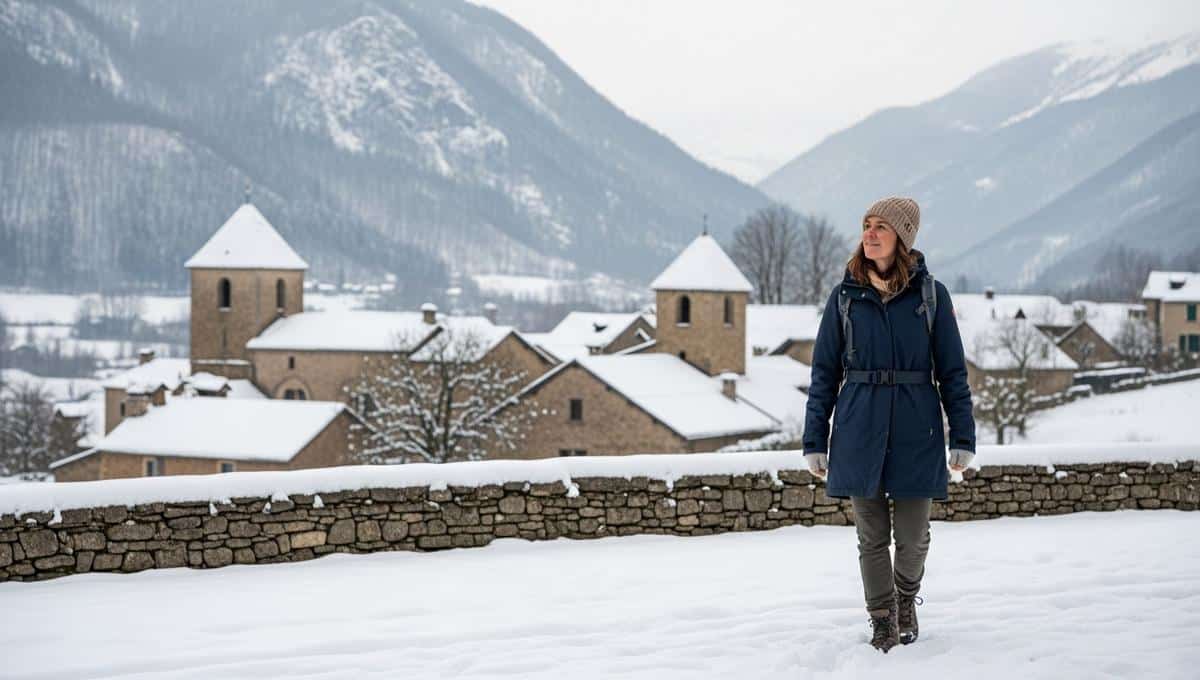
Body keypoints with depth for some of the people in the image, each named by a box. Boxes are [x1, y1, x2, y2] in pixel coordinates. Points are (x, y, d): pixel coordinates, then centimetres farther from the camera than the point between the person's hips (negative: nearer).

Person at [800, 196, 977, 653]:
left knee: (913, 537, 5)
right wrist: (815, 441, 2)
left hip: (916, 435, -1)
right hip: (860, 435, 1)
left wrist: (962, 438, -2)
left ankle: (906, 599, 34)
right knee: (872, 538, 4)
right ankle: (882, 623, 21)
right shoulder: (845, 297, 3)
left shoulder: (931, 295, 0)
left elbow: (952, 371, 3)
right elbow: (824, 372, 6)